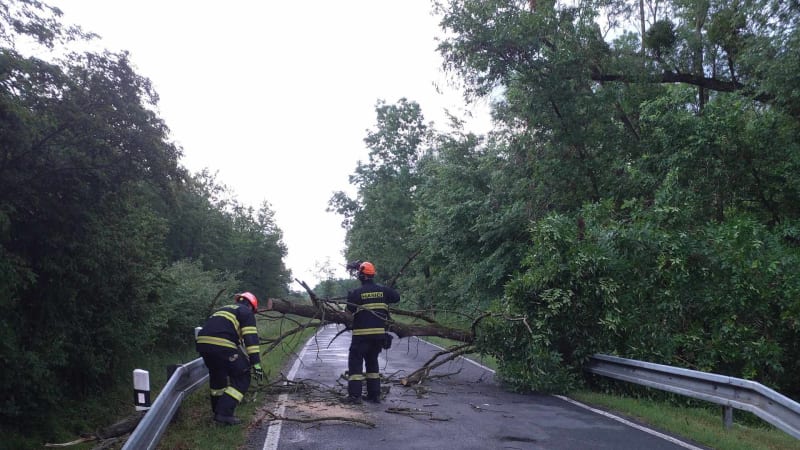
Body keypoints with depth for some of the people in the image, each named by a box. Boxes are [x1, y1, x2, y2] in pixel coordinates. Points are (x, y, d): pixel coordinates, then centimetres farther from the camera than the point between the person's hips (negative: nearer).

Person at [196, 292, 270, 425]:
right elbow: (251, 339, -1)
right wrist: (256, 363, -3)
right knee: (242, 378, 6)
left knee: (217, 375, 28)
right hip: (222, 345, -7)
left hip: (202, 342, 8)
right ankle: (225, 413, 0)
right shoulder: (246, 312, 12)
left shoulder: (224, 309, 33)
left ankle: (217, 411, 38)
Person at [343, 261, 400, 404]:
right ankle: (374, 394, 16)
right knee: (372, 361, 18)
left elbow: (349, 309, -4)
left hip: (361, 334, -5)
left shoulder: (356, 293, -11)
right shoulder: (383, 290, 1)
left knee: (355, 361, 4)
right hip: (380, 333, 5)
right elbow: (397, 297, 14)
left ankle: (354, 395, -1)